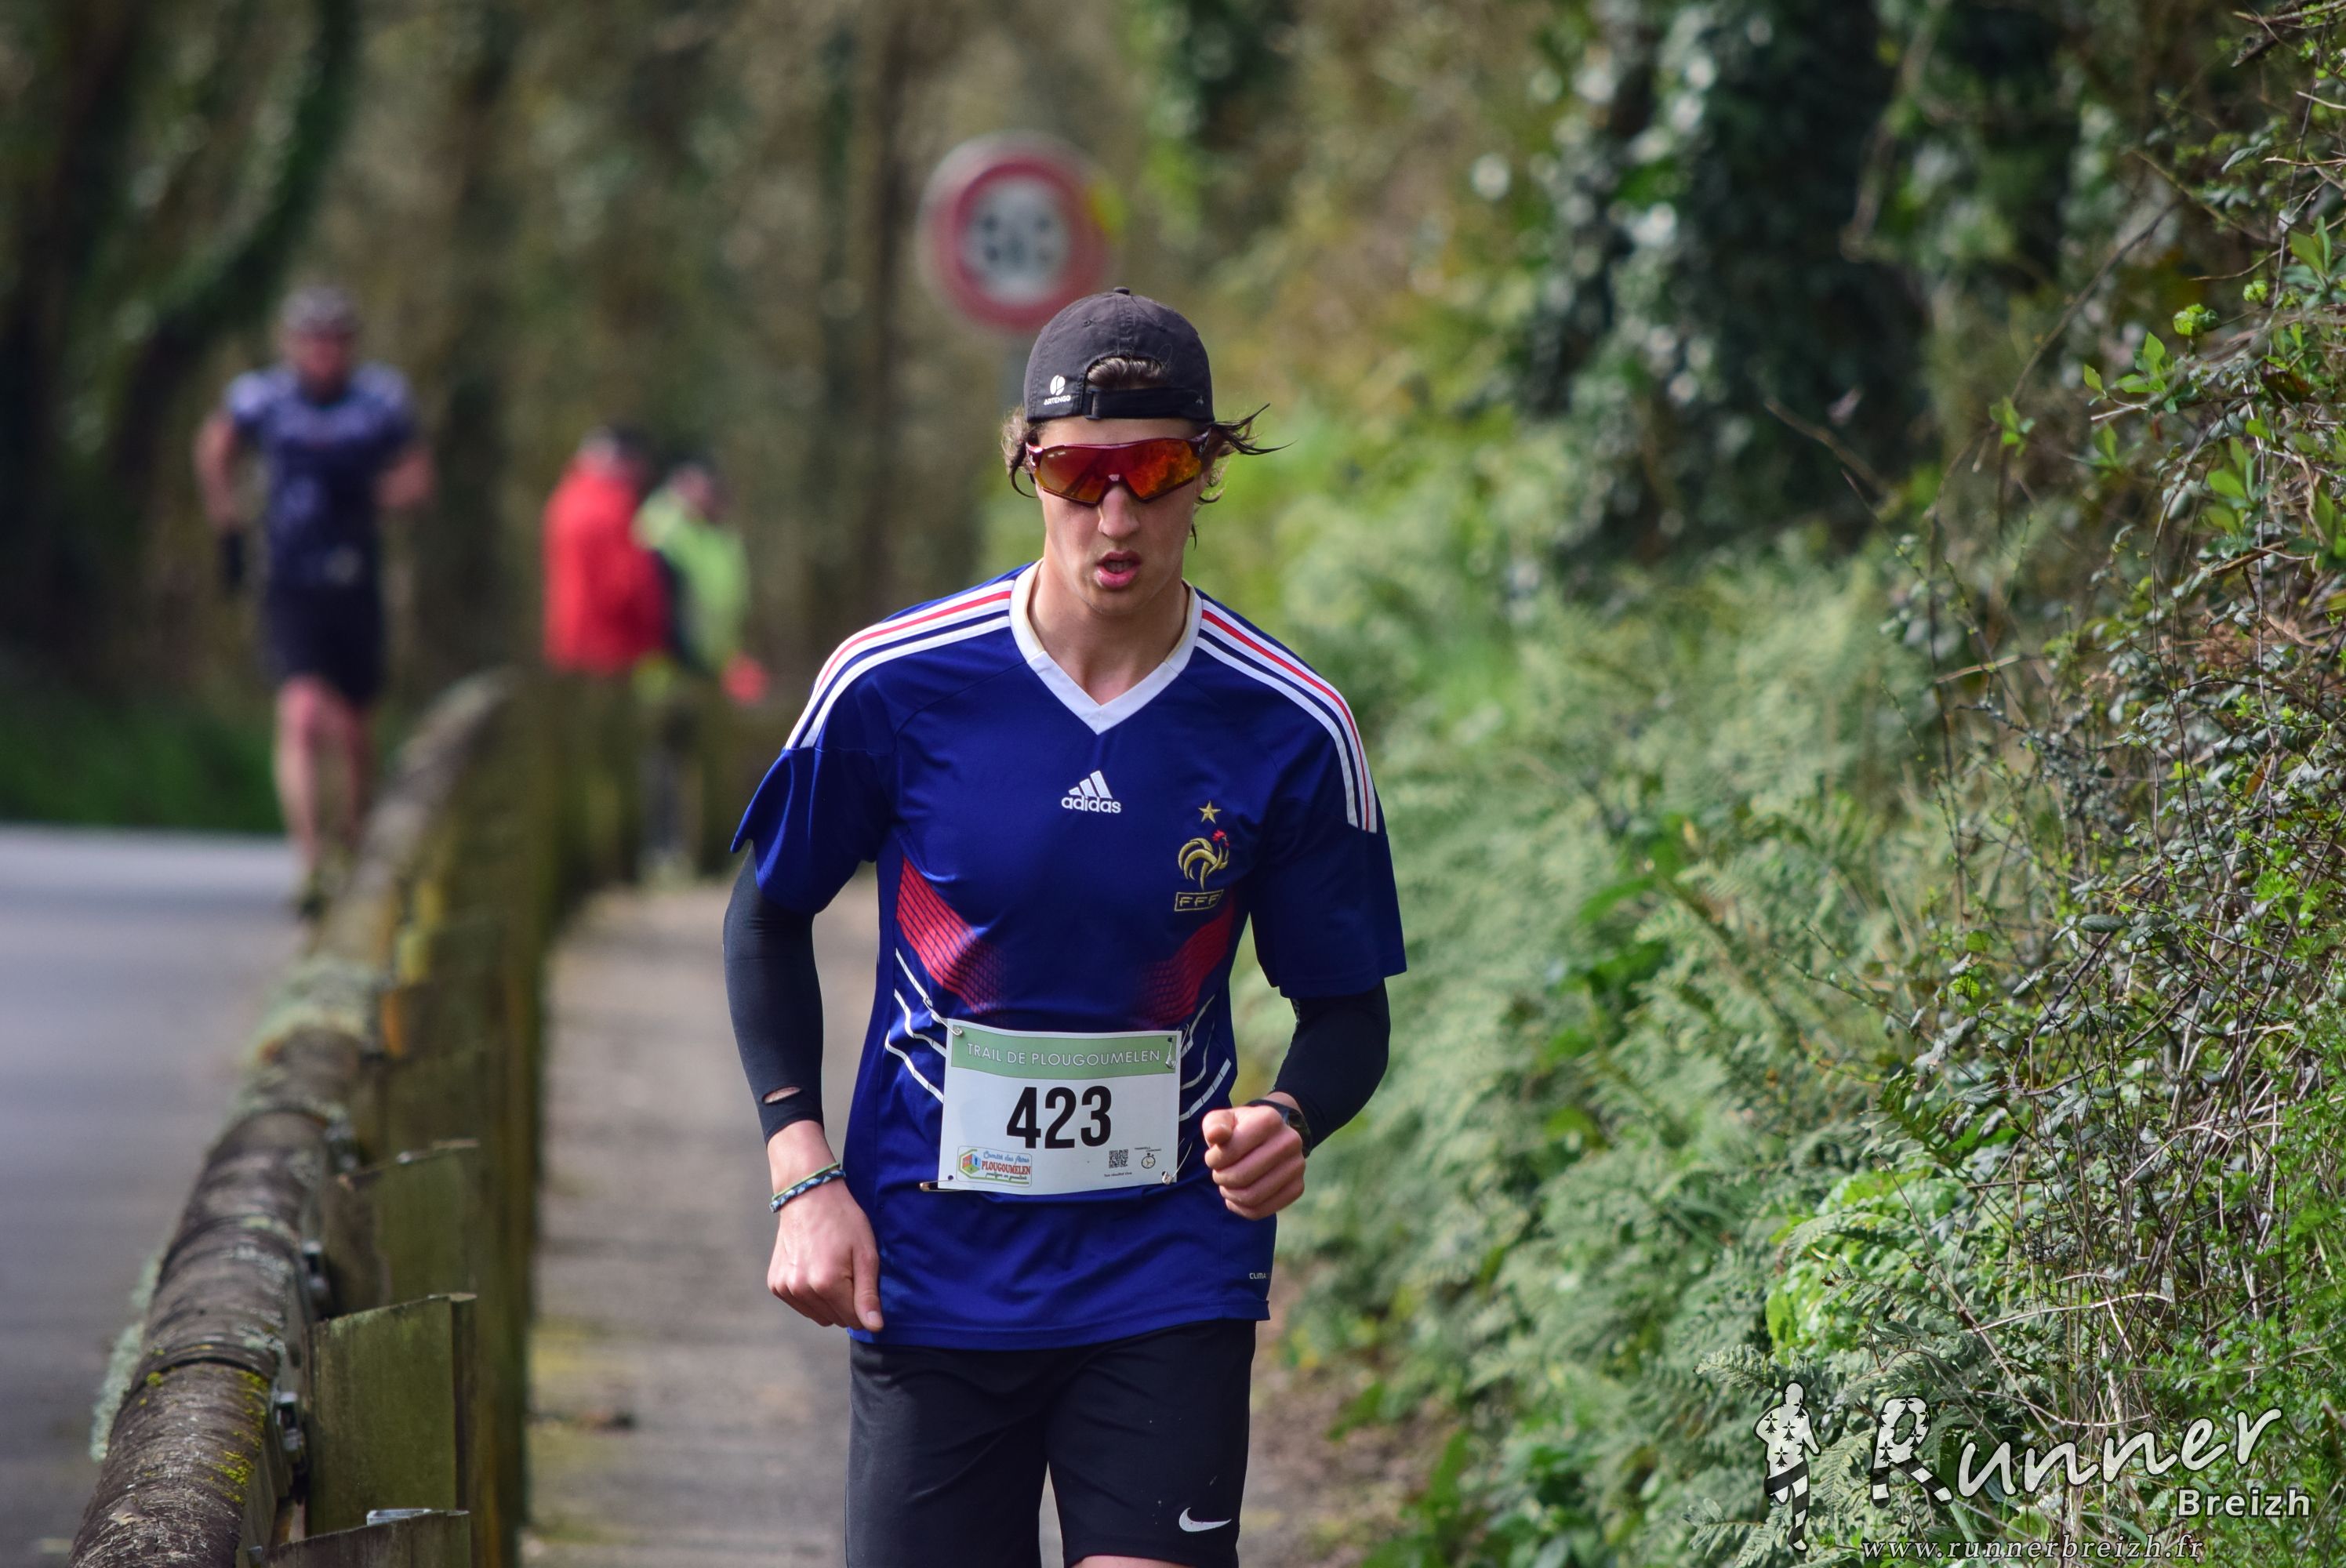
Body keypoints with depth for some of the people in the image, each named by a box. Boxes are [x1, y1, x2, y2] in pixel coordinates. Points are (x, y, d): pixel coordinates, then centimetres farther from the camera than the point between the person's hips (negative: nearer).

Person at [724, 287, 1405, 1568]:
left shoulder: (1289, 730, -6)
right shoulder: (894, 684, -7)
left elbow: (1346, 1006, 4)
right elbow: (769, 913, 7)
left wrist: (1289, 1124, -19)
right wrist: (803, 1175, -2)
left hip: (1169, 1275, 0)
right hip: (931, 1269, 0)